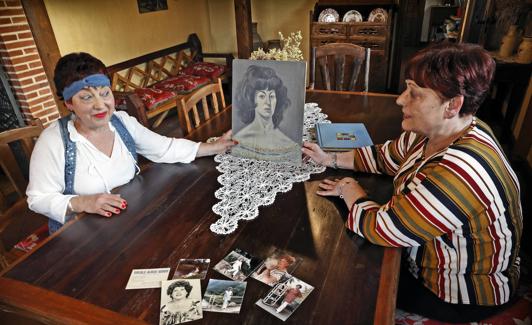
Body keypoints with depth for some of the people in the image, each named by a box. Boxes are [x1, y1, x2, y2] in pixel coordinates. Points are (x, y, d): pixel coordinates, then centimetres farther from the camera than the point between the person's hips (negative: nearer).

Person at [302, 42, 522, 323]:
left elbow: (381, 228, -34)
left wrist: (350, 190, -16)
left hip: (463, 294, -7)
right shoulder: (434, 133, -12)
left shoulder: (457, 173, -41)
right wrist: (330, 160, -3)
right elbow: (385, 155, 4)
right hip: (428, 251, 7)